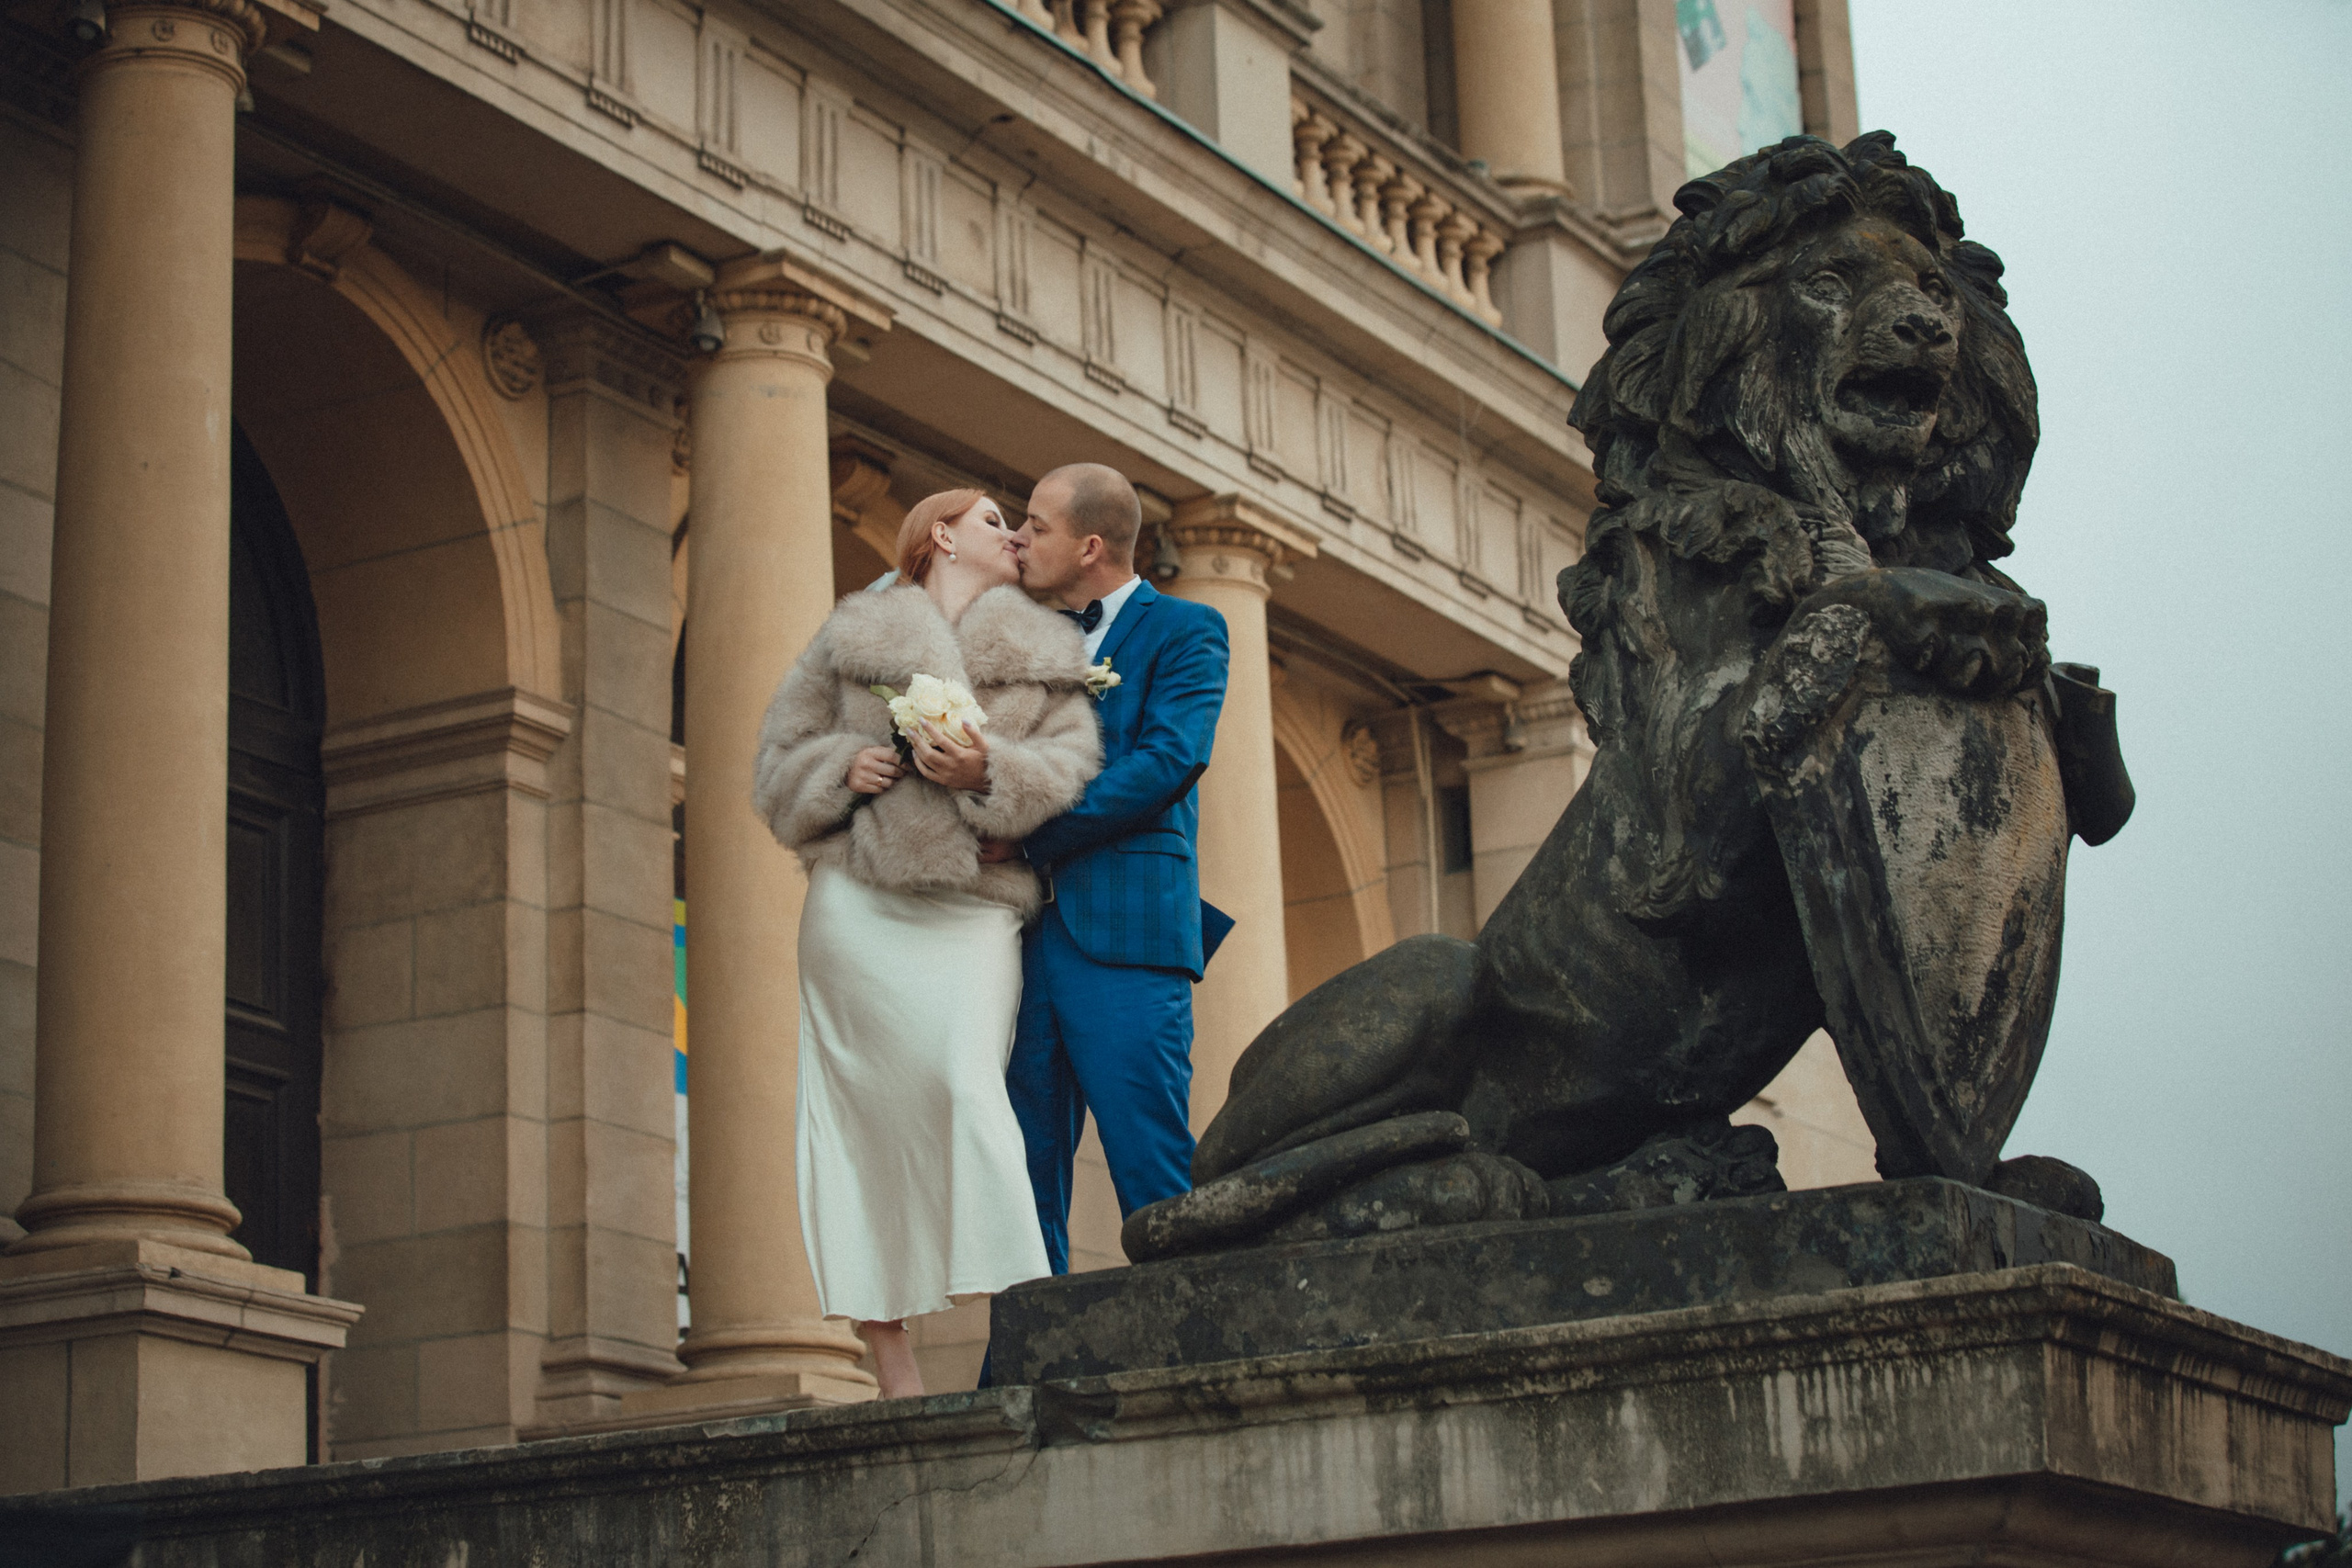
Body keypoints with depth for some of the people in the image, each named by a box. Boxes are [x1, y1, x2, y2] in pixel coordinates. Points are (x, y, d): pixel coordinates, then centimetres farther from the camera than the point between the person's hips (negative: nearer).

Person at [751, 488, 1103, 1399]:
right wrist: (844, 769, -3)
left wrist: (989, 771, -13)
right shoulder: (851, 637, 17)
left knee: (969, 1086, -20)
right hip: (854, 903, 0)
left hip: (973, 911, 0)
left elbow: (1073, 769, 4)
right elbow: (783, 760, 17)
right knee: (861, 1117, -6)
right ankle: (891, 1367, -4)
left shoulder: (1042, 656, 18)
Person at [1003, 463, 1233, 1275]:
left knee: (1153, 1174, -9)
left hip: (1123, 931, -6)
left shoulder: (1184, 630, 3)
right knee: (1025, 1171, 3)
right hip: (1028, 931, 6)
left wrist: (1031, 833, -14)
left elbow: (1170, 760, -11)